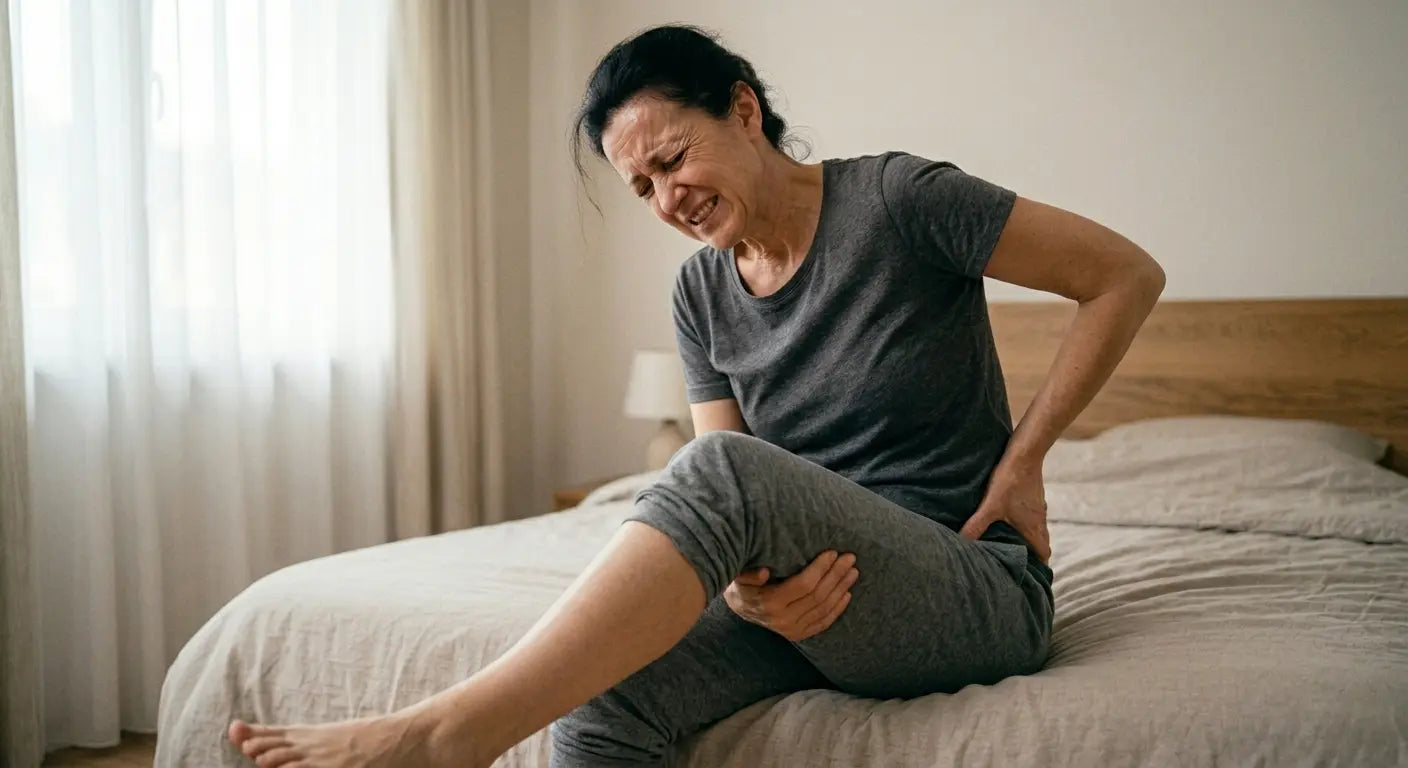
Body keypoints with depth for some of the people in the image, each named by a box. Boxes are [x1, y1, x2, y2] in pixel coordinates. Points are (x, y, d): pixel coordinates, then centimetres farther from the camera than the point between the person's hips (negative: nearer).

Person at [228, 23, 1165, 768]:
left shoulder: (897, 200, -10)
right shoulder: (702, 296, 7)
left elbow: (1130, 276, -4)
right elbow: (736, 514, 5)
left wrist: (1023, 458, -7)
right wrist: (748, 584, -19)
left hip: (980, 595, -5)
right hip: (816, 586, 5)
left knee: (720, 467, -33)